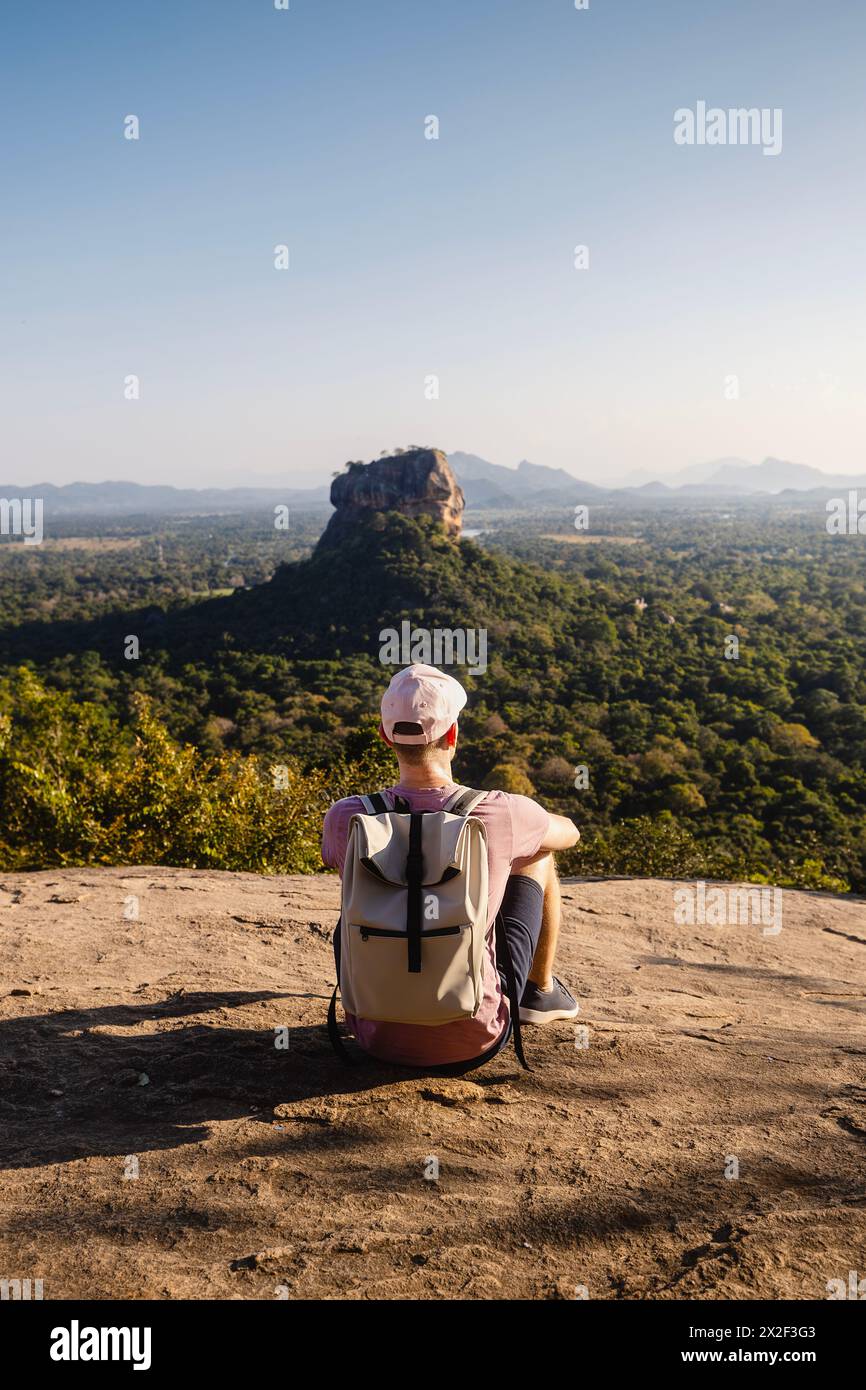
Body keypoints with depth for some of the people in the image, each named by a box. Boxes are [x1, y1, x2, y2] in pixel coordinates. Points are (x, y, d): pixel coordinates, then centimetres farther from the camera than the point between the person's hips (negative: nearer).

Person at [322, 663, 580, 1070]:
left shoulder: (345, 818, -13)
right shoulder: (501, 814, -17)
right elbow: (569, 832, 8)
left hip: (377, 1038, 2)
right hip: (473, 1044, -2)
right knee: (537, 856, 16)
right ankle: (540, 991, 39)